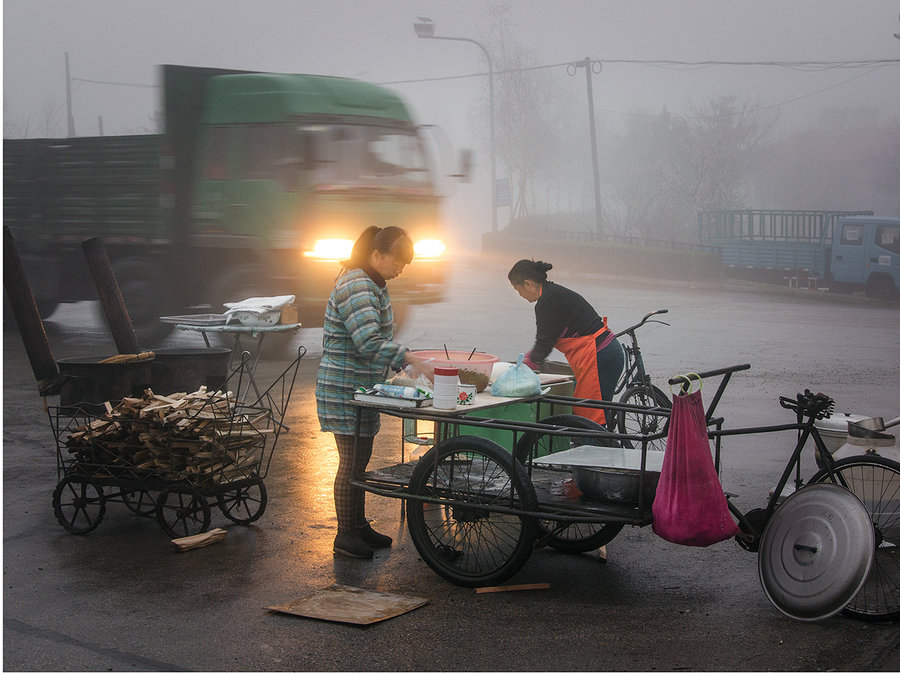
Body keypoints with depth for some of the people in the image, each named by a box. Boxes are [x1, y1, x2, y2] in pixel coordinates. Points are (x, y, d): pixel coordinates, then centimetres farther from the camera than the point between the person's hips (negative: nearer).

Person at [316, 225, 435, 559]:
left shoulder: (374, 285, 12)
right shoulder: (355, 288, -21)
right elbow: (370, 343, -32)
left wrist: (403, 364, 18)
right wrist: (412, 360, -38)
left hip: (364, 387, 10)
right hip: (344, 389, -10)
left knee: (360, 459, 15)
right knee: (351, 461, -5)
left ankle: (359, 525, 25)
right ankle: (345, 535, 3)